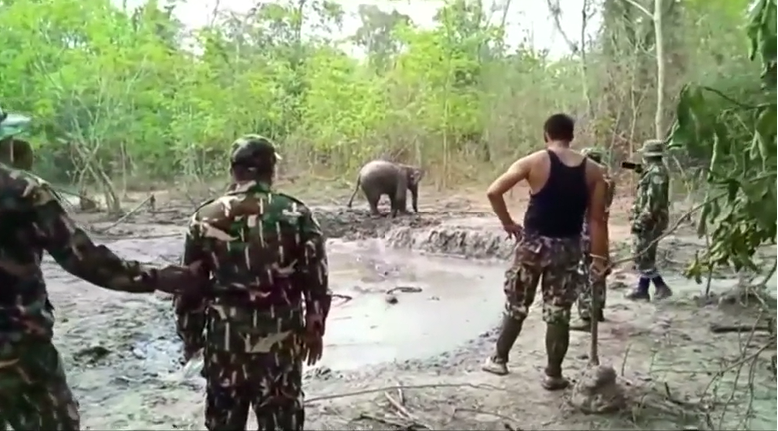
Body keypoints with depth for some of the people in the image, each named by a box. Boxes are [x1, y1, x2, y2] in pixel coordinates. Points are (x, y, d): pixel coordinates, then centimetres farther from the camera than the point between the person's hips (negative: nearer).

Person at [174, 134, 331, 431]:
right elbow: (317, 281, -5)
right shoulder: (296, 215, -7)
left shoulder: (206, 218, -4)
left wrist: (190, 336, 14)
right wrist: (315, 329, 8)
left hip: (224, 338, 2)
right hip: (279, 339, -1)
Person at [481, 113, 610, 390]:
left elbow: (494, 191, -11)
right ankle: (553, 374, 17)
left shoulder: (534, 162, -7)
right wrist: (600, 256, 4)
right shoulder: (592, 171, 1)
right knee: (558, 312, 9)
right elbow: (597, 219, -1)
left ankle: (499, 359, 24)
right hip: (567, 246, 2)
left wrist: (507, 222, 2)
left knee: (516, 305, 13)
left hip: (533, 242, -1)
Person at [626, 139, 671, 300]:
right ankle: (642, 289, 16)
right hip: (650, 220, 10)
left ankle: (661, 287, 0)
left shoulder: (656, 172, -17)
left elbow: (654, 200, -23)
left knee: (643, 256, -5)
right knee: (643, 255, 12)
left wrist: (642, 219, -23)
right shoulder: (653, 170, 15)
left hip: (650, 220, -10)